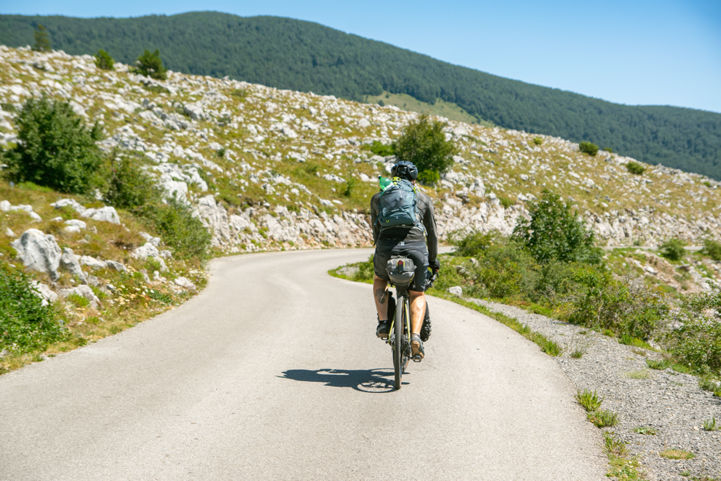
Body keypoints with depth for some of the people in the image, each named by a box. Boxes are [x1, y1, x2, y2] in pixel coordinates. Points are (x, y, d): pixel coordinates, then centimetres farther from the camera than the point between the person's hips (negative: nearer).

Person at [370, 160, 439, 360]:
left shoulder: (378, 197, 23)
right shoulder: (423, 198, 22)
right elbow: (432, 233, 27)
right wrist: (433, 260, 37)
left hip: (387, 246, 0)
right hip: (416, 246, 0)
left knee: (379, 280, 31)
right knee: (417, 295, 20)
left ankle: (383, 322, 13)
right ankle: (415, 336, -1)